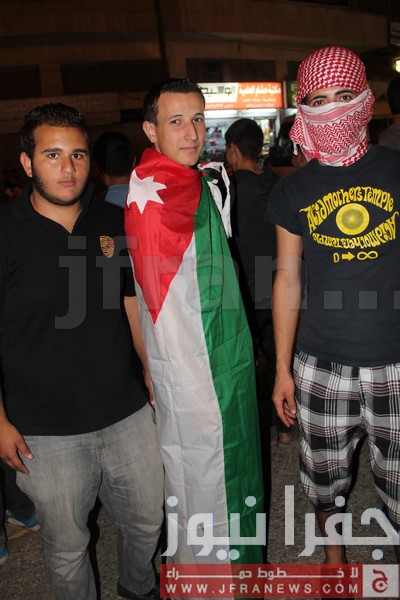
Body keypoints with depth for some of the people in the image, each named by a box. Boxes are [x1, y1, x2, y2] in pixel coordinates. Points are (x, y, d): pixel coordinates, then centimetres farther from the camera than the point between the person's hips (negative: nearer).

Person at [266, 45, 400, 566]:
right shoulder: (293, 191, 3)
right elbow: (288, 279, 6)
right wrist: (282, 369, 6)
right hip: (320, 366, 1)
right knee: (325, 480, 16)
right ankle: (334, 557, 43)